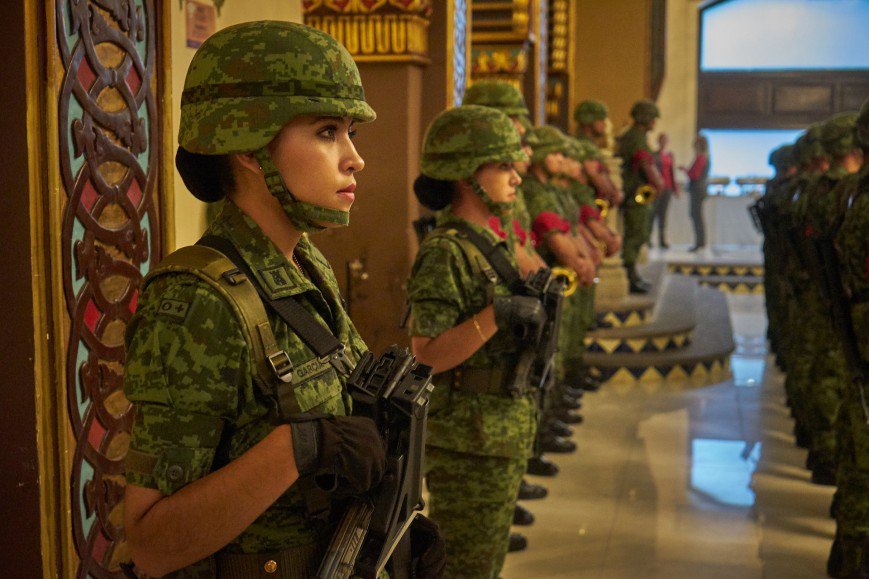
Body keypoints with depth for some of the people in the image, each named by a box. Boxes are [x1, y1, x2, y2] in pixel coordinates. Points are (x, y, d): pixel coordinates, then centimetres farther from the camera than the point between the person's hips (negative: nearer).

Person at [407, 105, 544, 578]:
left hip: (503, 436, 9)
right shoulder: (444, 254, -19)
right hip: (467, 444, -9)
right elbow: (425, 356, -26)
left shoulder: (489, 243, 9)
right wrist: (496, 316, -30)